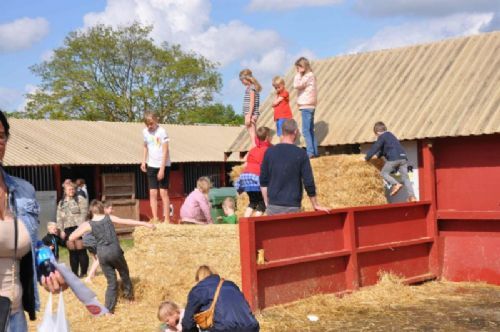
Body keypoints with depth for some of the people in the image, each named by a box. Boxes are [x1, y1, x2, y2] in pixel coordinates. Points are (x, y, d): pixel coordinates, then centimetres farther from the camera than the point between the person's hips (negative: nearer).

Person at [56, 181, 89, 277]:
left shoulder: (80, 199, 2)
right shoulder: (61, 203, 17)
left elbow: (84, 214, -7)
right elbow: (59, 217, 15)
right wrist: (61, 230, 6)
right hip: (68, 229, 5)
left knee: (81, 251, -3)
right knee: (72, 252, 7)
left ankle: (84, 272, 3)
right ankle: (74, 273, 13)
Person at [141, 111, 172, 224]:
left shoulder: (162, 132, -14)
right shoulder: (145, 131, 3)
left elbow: (165, 151, -16)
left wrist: (162, 169, -19)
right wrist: (143, 161, 6)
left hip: (163, 165, -5)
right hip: (151, 166, 5)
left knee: (163, 192, -4)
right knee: (153, 193, 1)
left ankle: (166, 219, 0)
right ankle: (155, 218, 4)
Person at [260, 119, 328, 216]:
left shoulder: (270, 152, 2)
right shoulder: (301, 154, -6)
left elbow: (263, 181, 7)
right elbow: (308, 182, -5)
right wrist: (316, 205, 7)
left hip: (273, 206, 3)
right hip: (292, 207, -2)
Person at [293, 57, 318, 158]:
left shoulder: (308, 76, -12)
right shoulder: (308, 76, 17)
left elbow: (296, 85, -20)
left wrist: (298, 74, -13)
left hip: (306, 107, -10)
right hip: (309, 106, 10)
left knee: (306, 130, -12)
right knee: (310, 130, 12)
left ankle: (310, 152, -15)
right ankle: (314, 151, 14)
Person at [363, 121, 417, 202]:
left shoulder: (382, 137, 4)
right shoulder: (390, 135, 29)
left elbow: (375, 147, 2)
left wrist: (367, 158, 10)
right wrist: (377, 155, 45)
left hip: (393, 158, -8)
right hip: (403, 157, 8)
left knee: (383, 173, 6)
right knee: (405, 177, 4)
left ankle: (396, 184, -17)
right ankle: (412, 196, -7)